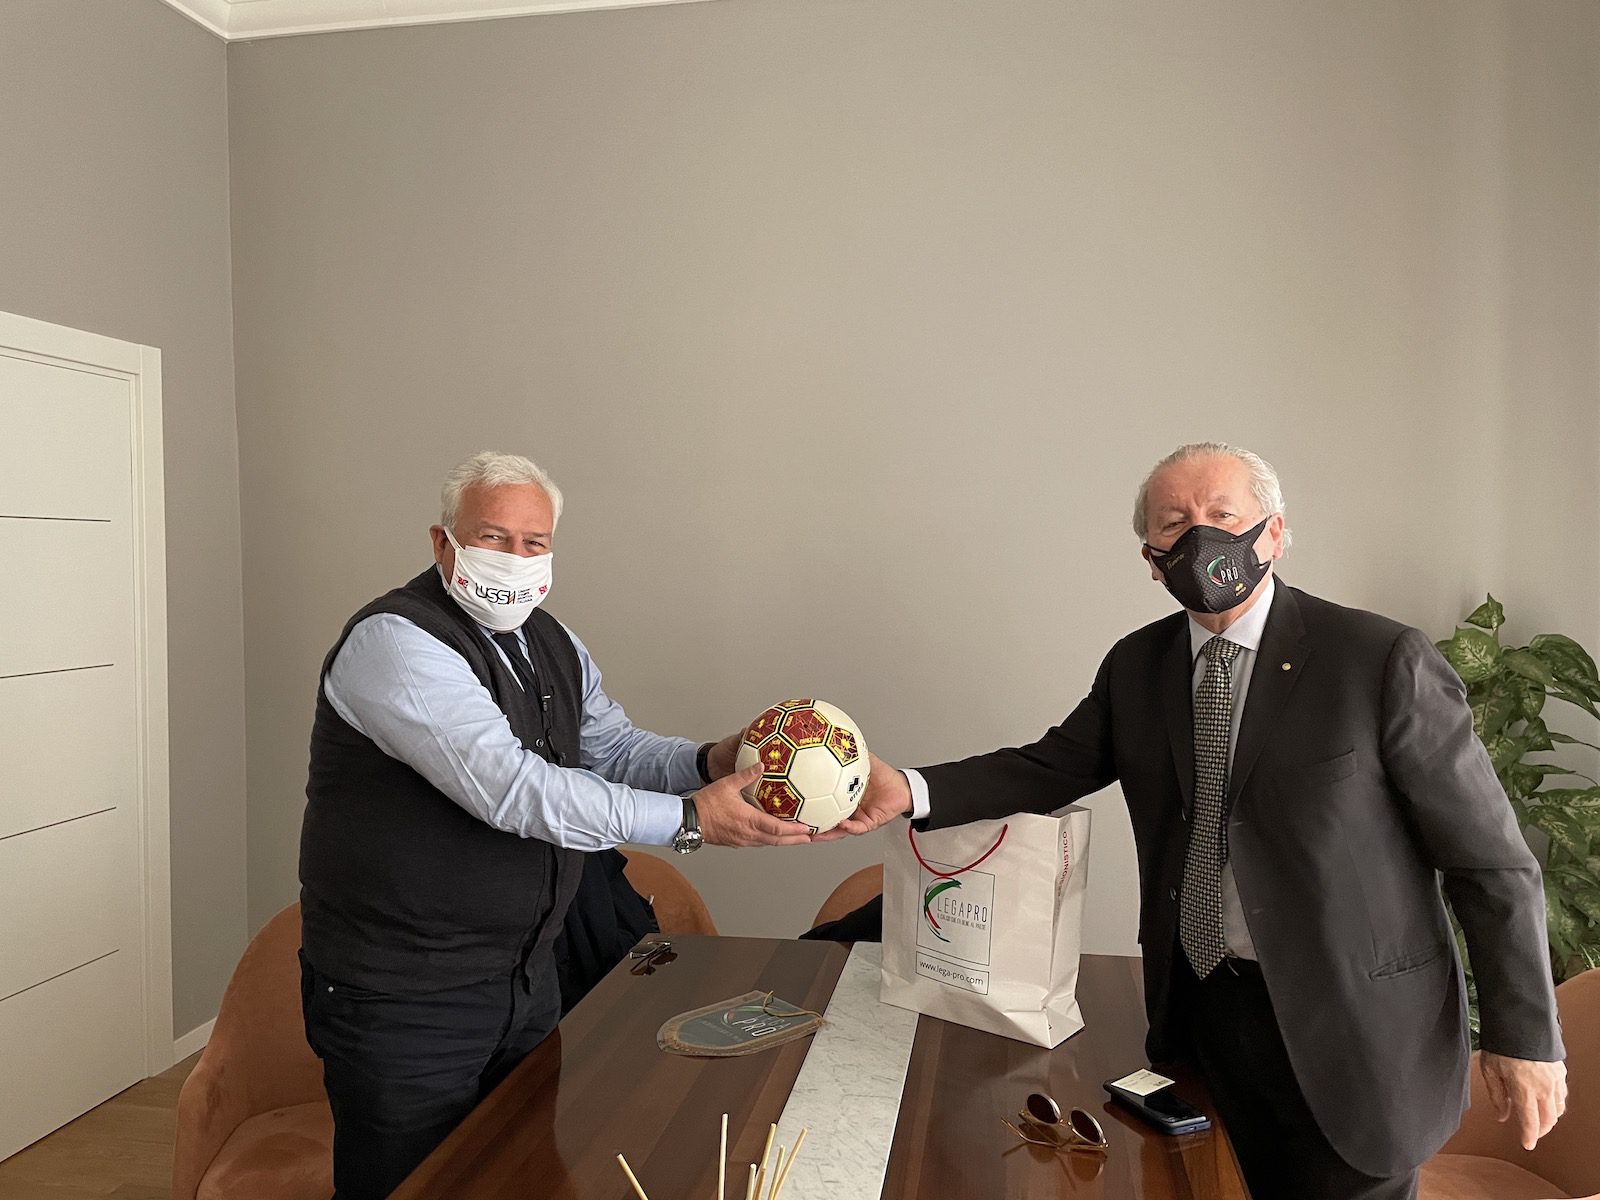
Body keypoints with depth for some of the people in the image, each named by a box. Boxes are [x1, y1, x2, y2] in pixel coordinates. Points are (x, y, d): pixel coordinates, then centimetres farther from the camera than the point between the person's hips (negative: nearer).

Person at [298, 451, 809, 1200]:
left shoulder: (554, 646, 6)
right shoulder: (394, 640, -21)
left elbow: (618, 751, 8)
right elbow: (510, 787, -31)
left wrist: (711, 762, -13)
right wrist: (690, 819, -32)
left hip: (525, 976, 8)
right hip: (401, 996, -7)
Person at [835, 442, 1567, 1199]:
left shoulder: (1383, 661, -13)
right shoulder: (1135, 667, 2)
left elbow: (1491, 860, -9)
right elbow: (1046, 769, 2)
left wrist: (1526, 1037, -8)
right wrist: (912, 792, -14)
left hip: (1351, 1034, -3)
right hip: (1195, 1015, 4)